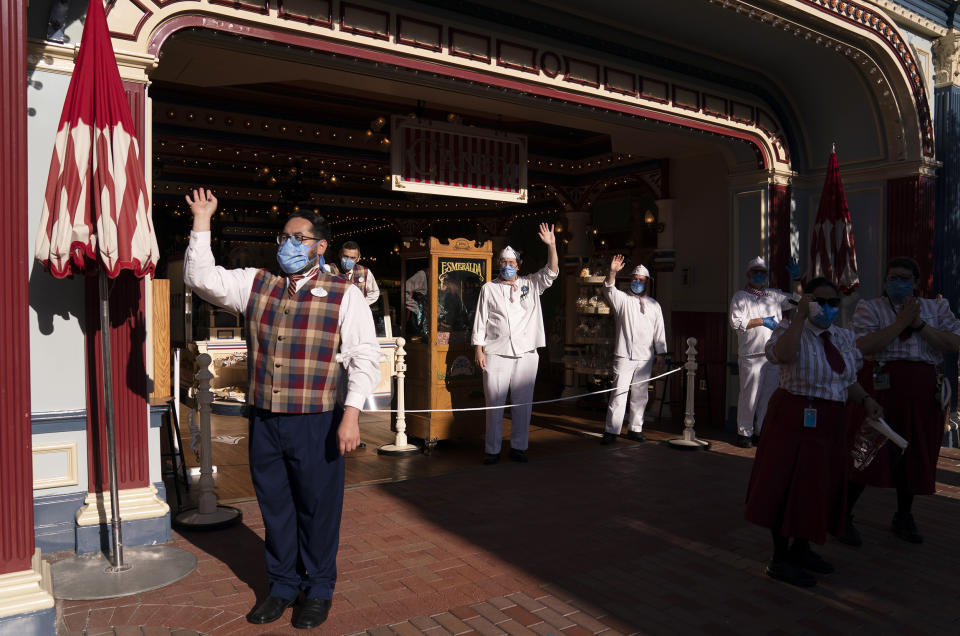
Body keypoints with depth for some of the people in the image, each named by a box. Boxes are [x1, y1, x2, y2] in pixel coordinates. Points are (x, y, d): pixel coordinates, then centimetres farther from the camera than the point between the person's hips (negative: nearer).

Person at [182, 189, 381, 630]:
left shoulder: (343, 295, -4)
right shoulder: (255, 285, 8)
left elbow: (365, 356, -8)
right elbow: (201, 278, 4)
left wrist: (351, 414, -14)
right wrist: (201, 221, -3)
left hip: (316, 423, -4)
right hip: (264, 421, 4)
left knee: (317, 508, 9)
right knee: (275, 506, 16)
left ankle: (318, 590, 29)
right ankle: (282, 586, 35)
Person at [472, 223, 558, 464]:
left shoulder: (530, 285, 12)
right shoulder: (489, 288, 8)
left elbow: (551, 273, -1)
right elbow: (480, 320, 5)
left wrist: (551, 246, -15)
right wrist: (479, 350, -1)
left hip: (526, 354, 2)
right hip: (496, 354, -1)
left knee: (523, 403, 5)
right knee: (494, 403, 1)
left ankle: (518, 447, 16)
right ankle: (492, 450, 10)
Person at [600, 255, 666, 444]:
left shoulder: (654, 305, 14)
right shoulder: (622, 299, 4)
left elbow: (659, 332, 16)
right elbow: (609, 290, -18)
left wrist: (660, 354, 12)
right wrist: (612, 273, -35)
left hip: (645, 358, 4)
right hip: (624, 356, -4)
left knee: (640, 394, 9)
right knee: (618, 393, -9)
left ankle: (635, 429, 19)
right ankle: (611, 431, -6)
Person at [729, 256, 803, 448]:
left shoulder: (775, 296, 16)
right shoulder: (740, 297, 2)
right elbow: (736, 322, -10)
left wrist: (796, 279, 16)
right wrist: (762, 321, -8)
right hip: (752, 357, -5)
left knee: (769, 396, 8)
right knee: (750, 396, -3)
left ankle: (760, 432, 19)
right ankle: (744, 433, 10)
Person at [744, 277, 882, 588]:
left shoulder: (844, 337, 11)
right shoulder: (790, 329, -10)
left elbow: (848, 382, 18)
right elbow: (782, 354, -33)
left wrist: (866, 399, -1)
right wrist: (801, 315, -29)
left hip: (830, 424, 7)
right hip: (794, 419, -7)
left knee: (820, 486, 15)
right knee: (788, 485, -1)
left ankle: (801, 548, 34)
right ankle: (780, 559, 11)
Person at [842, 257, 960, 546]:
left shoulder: (936, 308, 14)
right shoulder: (870, 308, 4)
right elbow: (863, 346, -12)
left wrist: (919, 325, -10)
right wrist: (901, 323, -14)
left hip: (923, 392, 4)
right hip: (882, 386, -4)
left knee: (913, 456, 11)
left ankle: (903, 518, 29)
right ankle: (843, 517, 4)